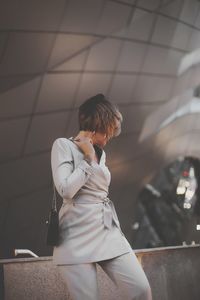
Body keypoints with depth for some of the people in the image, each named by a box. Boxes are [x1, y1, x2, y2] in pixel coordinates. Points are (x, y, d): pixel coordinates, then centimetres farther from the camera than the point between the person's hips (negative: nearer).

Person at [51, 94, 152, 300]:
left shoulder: (100, 153, 20)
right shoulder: (63, 145, -2)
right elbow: (66, 190, -14)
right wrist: (88, 159, -5)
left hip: (109, 232, 6)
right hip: (78, 236, -6)